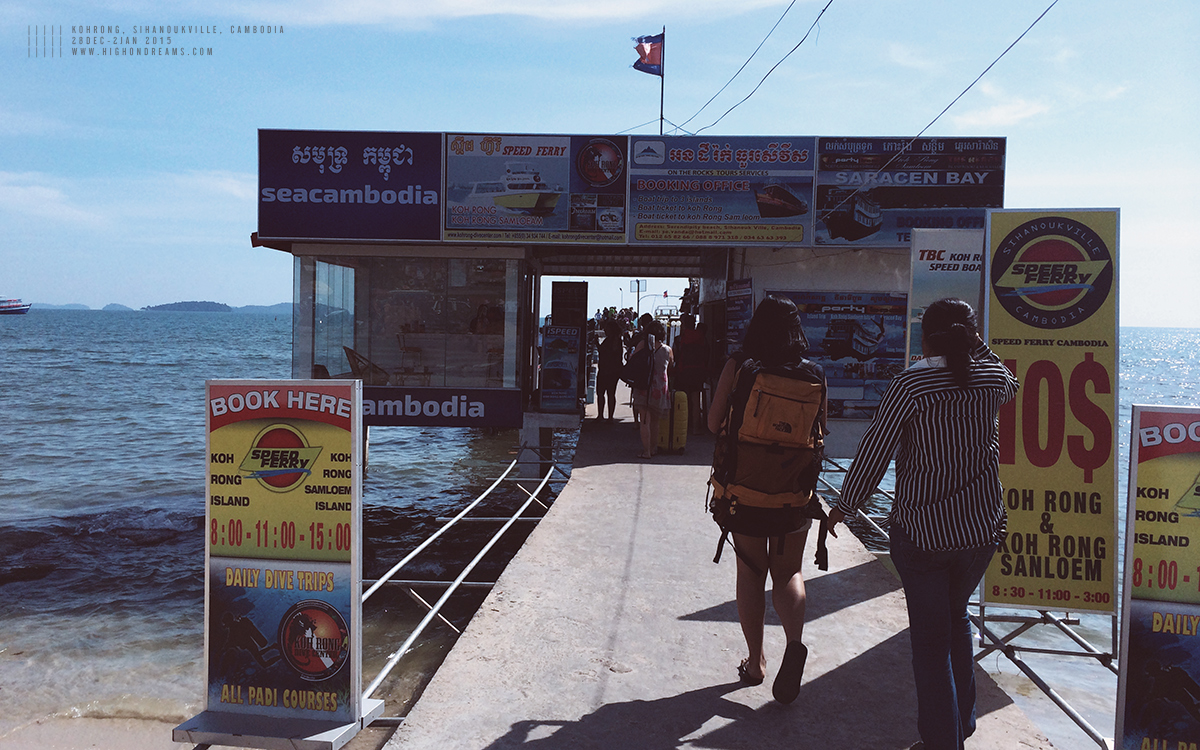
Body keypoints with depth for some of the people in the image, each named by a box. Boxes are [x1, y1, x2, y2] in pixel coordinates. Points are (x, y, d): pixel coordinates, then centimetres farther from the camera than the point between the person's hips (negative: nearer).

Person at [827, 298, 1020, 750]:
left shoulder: (909, 384, -14)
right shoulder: (991, 378, -1)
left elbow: (875, 449, -11)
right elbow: (1010, 387, 26)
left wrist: (845, 506, 1)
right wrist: (976, 343, 20)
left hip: (921, 531, -5)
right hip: (981, 527, 5)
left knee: (930, 637, 8)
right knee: (956, 616, 25)